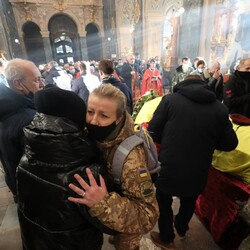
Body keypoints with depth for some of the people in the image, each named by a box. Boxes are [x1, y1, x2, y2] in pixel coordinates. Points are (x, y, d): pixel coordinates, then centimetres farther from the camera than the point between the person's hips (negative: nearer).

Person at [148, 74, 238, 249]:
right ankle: (181, 229, 60)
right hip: (198, 173, 3)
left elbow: (153, 132, -8)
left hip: (169, 169, -2)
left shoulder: (170, 99, -8)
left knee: (164, 203, 25)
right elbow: (230, 144, 5)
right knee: (189, 202, 33)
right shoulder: (220, 108, -2)